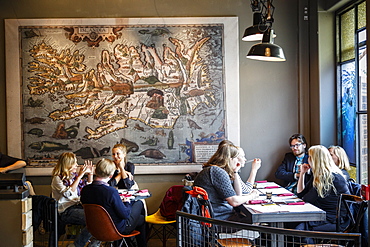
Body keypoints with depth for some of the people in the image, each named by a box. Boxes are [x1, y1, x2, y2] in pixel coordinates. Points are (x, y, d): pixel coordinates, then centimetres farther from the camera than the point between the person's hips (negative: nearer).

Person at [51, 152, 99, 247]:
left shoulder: (74, 175, 14)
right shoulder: (57, 179, -6)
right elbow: (68, 194, -22)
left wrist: (90, 174, 11)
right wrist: (79, 177, -21)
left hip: (78, 205, 7)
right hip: (66, 211, -7)